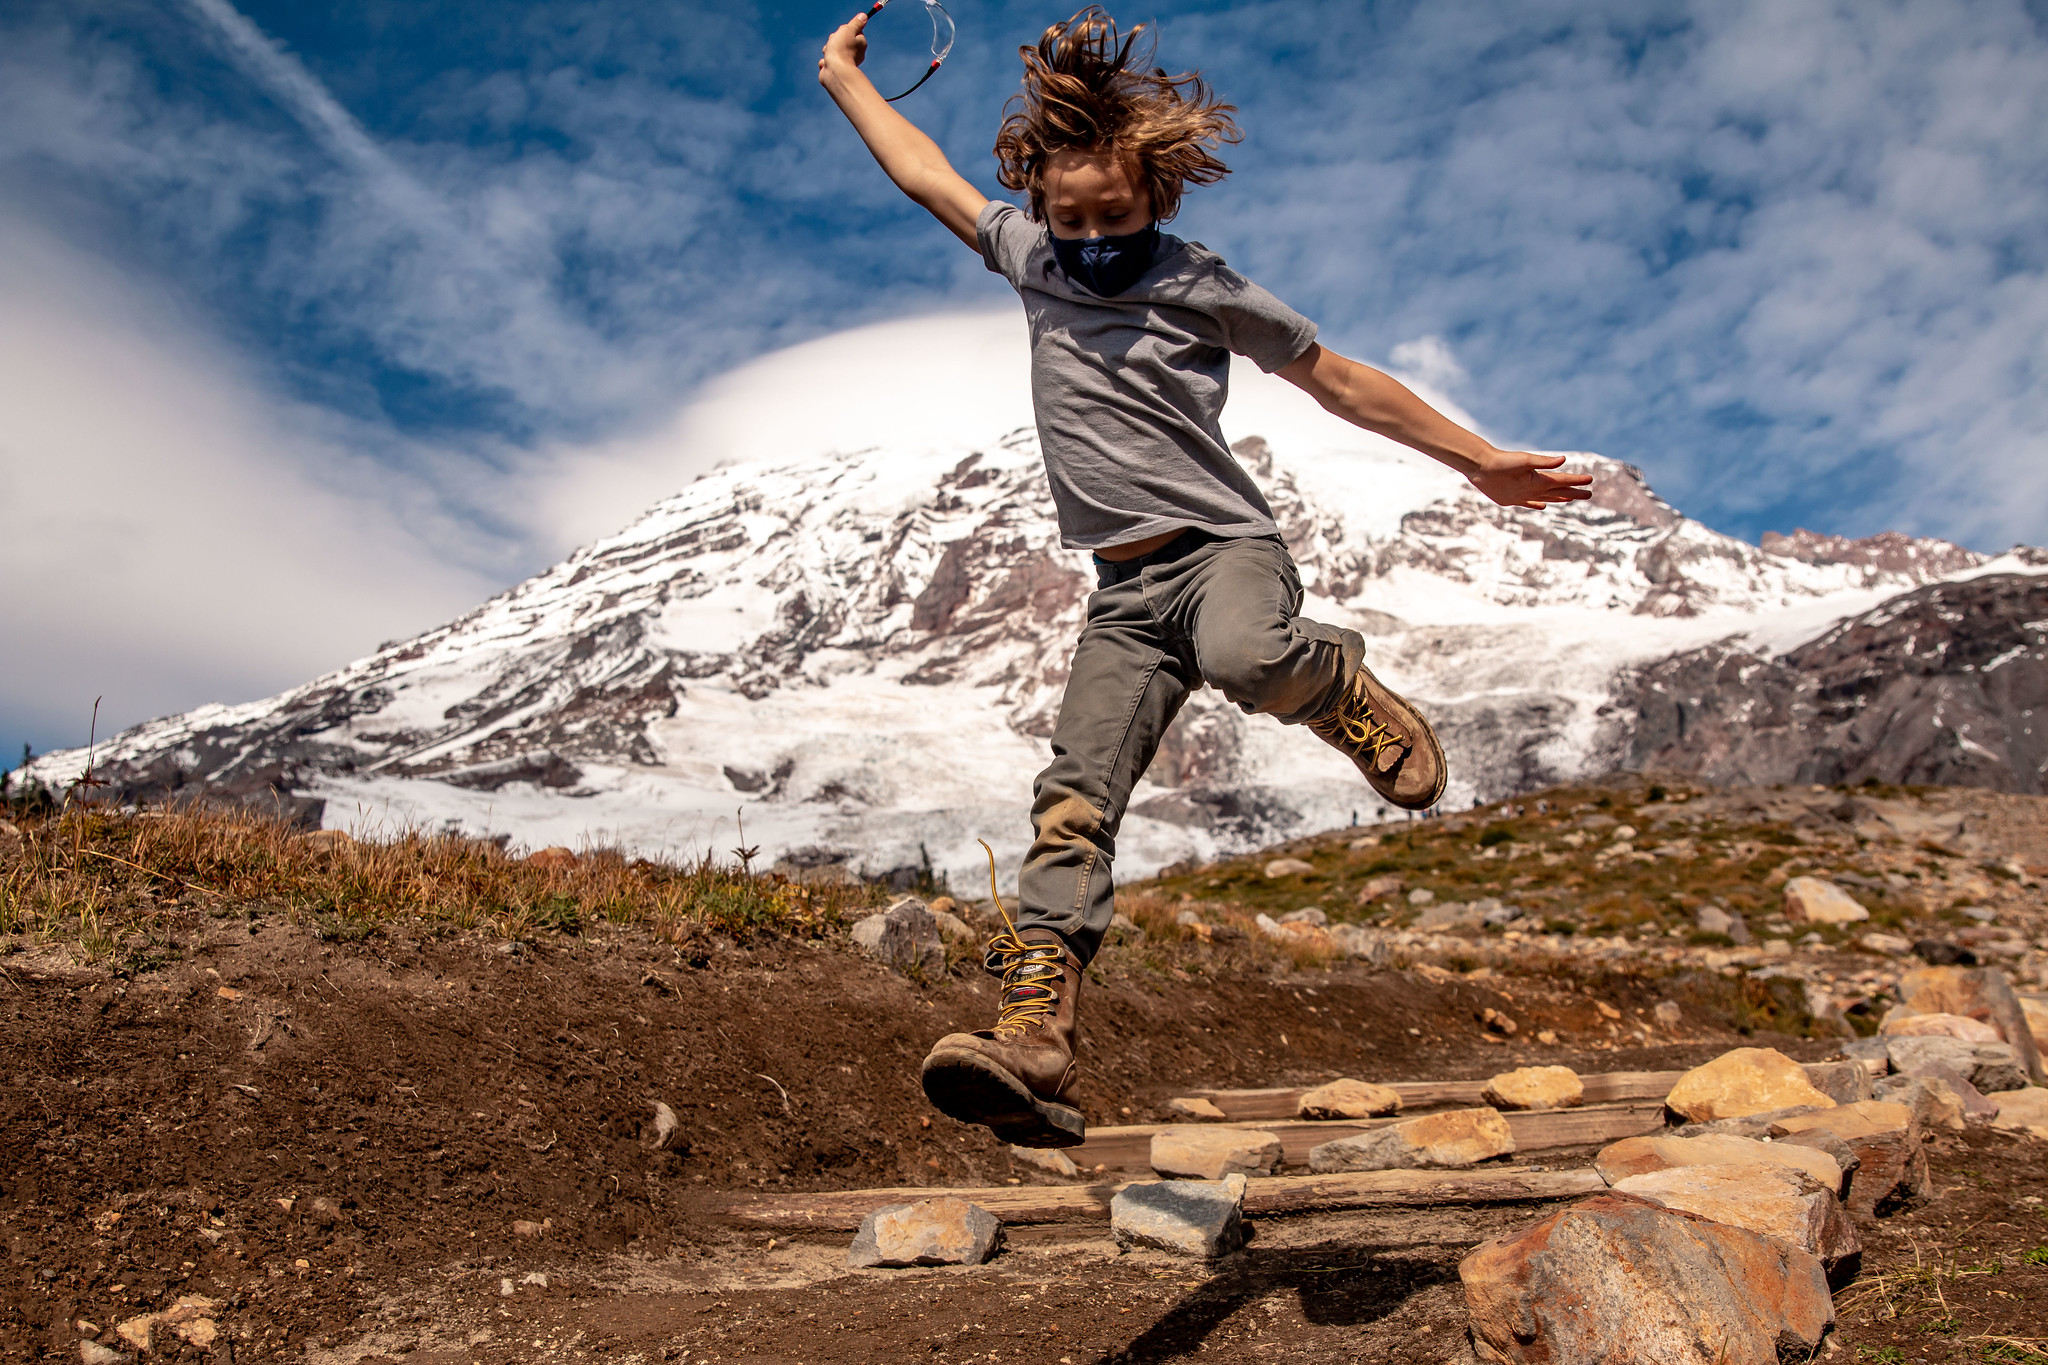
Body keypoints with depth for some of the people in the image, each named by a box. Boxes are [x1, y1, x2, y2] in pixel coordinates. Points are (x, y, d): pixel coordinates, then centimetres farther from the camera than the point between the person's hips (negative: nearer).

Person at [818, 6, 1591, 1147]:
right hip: (1126, 595, 3)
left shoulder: (1202, 288, 2)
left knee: (1243, 658, -40)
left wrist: (1480, 462, 11)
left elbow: (1341, 380, 8)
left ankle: (1341, 683, -5)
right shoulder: (1029, 258, 13)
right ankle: (1035, 1037, -19)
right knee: (1074, 803, -14)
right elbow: (927, 175, 28)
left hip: (1227, 548, -3)